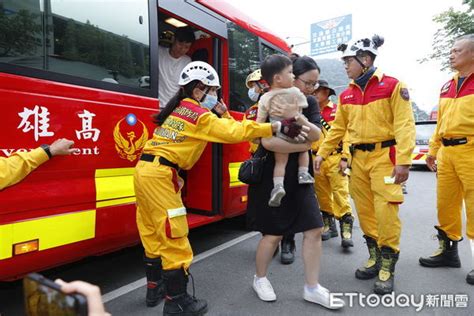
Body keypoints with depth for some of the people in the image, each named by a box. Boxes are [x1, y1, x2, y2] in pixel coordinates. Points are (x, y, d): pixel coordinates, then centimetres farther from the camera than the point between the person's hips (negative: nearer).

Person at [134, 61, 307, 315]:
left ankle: (155, 288, 31)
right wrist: (277, 127, -22)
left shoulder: (179, 109, 18)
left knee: (154, 235, 17)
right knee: (173, 237, -2)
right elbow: (233, 132, -20)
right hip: (159, 175, -10)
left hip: (146, 170, 10)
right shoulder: (198, 114, -11)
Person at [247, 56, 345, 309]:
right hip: (271, 177, -6)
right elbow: (268, 142, -26)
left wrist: (301, 120, -27)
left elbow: (317, 135, -9)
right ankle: (260, 279, 30)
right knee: (273, 233, 3)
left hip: (299, 176, 6)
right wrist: (303, 145, -17)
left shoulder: (310, 105, 6)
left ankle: (312, 288, 21)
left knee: (314, 229, 4)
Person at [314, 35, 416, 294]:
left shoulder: (393, 86, -4)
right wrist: (322, 153, 8)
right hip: (358, 157, 5)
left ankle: (387, 267, 11)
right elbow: (338, 128, 14)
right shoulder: (346, 95, 11)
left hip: (384, 155, -5)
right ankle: (374, 257, 26)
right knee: (364, 209, 9)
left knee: (386, 210, -7)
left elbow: (404, 125, -10)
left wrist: (403, 160, -18)